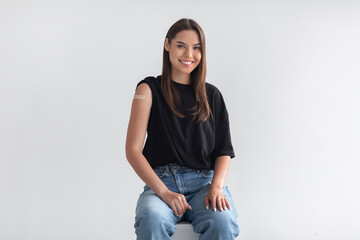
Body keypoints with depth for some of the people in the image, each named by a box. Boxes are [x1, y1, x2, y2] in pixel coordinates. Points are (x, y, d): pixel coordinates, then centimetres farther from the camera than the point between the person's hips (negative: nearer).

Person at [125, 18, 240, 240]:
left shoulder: (212, 95, 15)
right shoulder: (149, 89, 7)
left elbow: (224, 151, 12)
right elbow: (133, 150, -1)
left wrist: (216, 187, -9)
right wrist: (164, 192, -13)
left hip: (204, 182, 2)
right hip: (161, 181, -2)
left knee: (222, 222, -31)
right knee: (152, 221, -36)